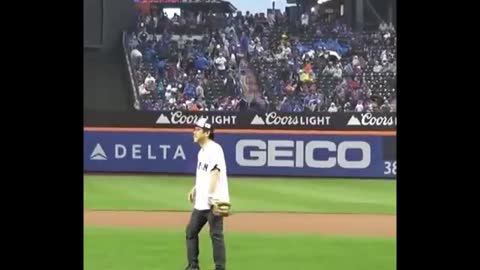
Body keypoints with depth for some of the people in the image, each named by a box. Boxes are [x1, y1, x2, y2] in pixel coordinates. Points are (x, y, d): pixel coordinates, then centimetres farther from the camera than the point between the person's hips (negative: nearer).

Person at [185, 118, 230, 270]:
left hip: (213, 201, -10)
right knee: (191, 231, 14)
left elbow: (215, 172, -25)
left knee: (216, 234, -7)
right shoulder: (202, 151, 17)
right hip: (201, 201, 10)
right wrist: (195, 188, 19)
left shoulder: (214, 149, -14)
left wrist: (211, 195, -33)